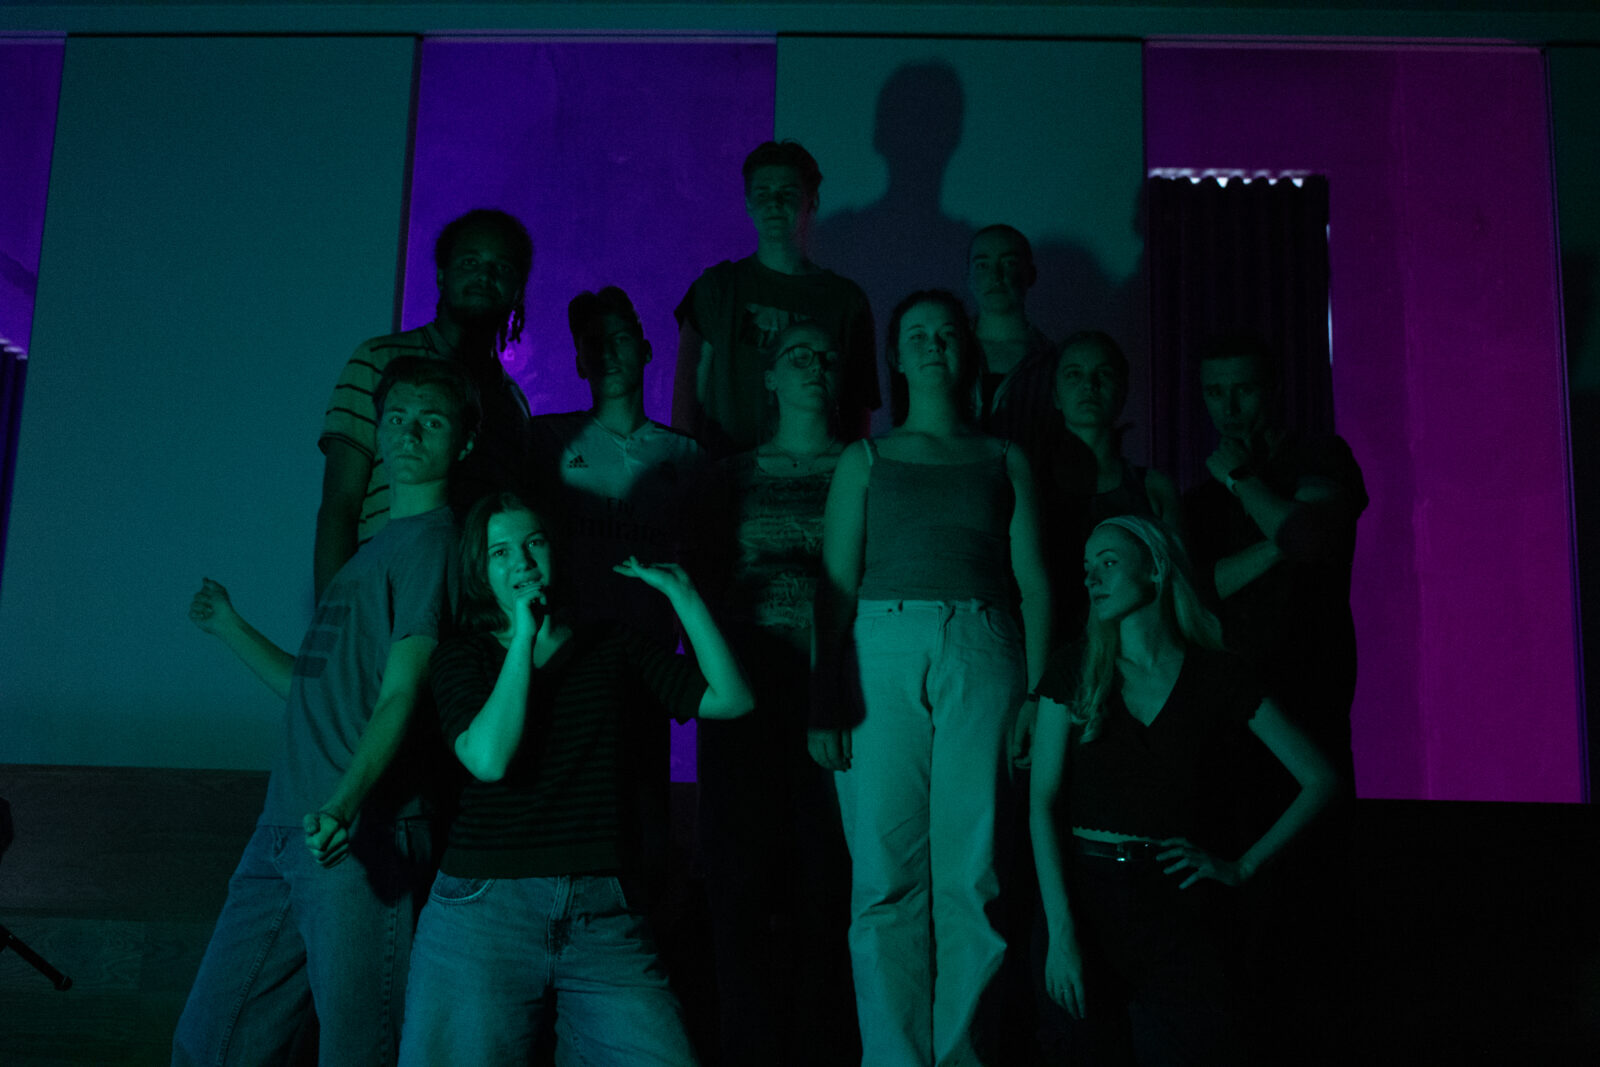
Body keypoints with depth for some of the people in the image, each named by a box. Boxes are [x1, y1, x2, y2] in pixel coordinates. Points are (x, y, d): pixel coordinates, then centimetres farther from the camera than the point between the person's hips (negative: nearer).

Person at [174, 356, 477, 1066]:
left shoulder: (433, 539, -3)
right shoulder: (367, 554, 23)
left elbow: (401, 696, -14)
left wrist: (344, 805, -28)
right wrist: (230, 628, 36)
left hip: (364, 835, -8)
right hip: (283, 832, 9)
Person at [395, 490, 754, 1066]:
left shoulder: (609, 646, 12)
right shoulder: (463, 655, 8)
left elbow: (731, 699, 3)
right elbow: (489, 758, -11)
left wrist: (681, 593, 1)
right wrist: (523, 638, -7)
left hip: (604, 916, 1)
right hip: (484, 907, -1)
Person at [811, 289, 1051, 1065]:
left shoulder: (1006, 460, 16)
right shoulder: (866, 459, 15)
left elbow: (1033, 582, 9)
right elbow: (835, 585, 7)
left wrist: (1036, 694, -3)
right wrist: (825, 704, -3)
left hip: (982, 659, 0)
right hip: (883, 658, 0)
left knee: (970, 873, -2)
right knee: (887, 874, -3)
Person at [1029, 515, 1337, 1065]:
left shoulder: (1219, 678, 5)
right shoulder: (1073, 671, 6)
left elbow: (1319, 780, 9)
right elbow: (1043, 803, -1)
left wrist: (1242, 866, 0)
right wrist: (1061, 932, -11)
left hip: (1180, 903, 0)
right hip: (1088, 892, 1)